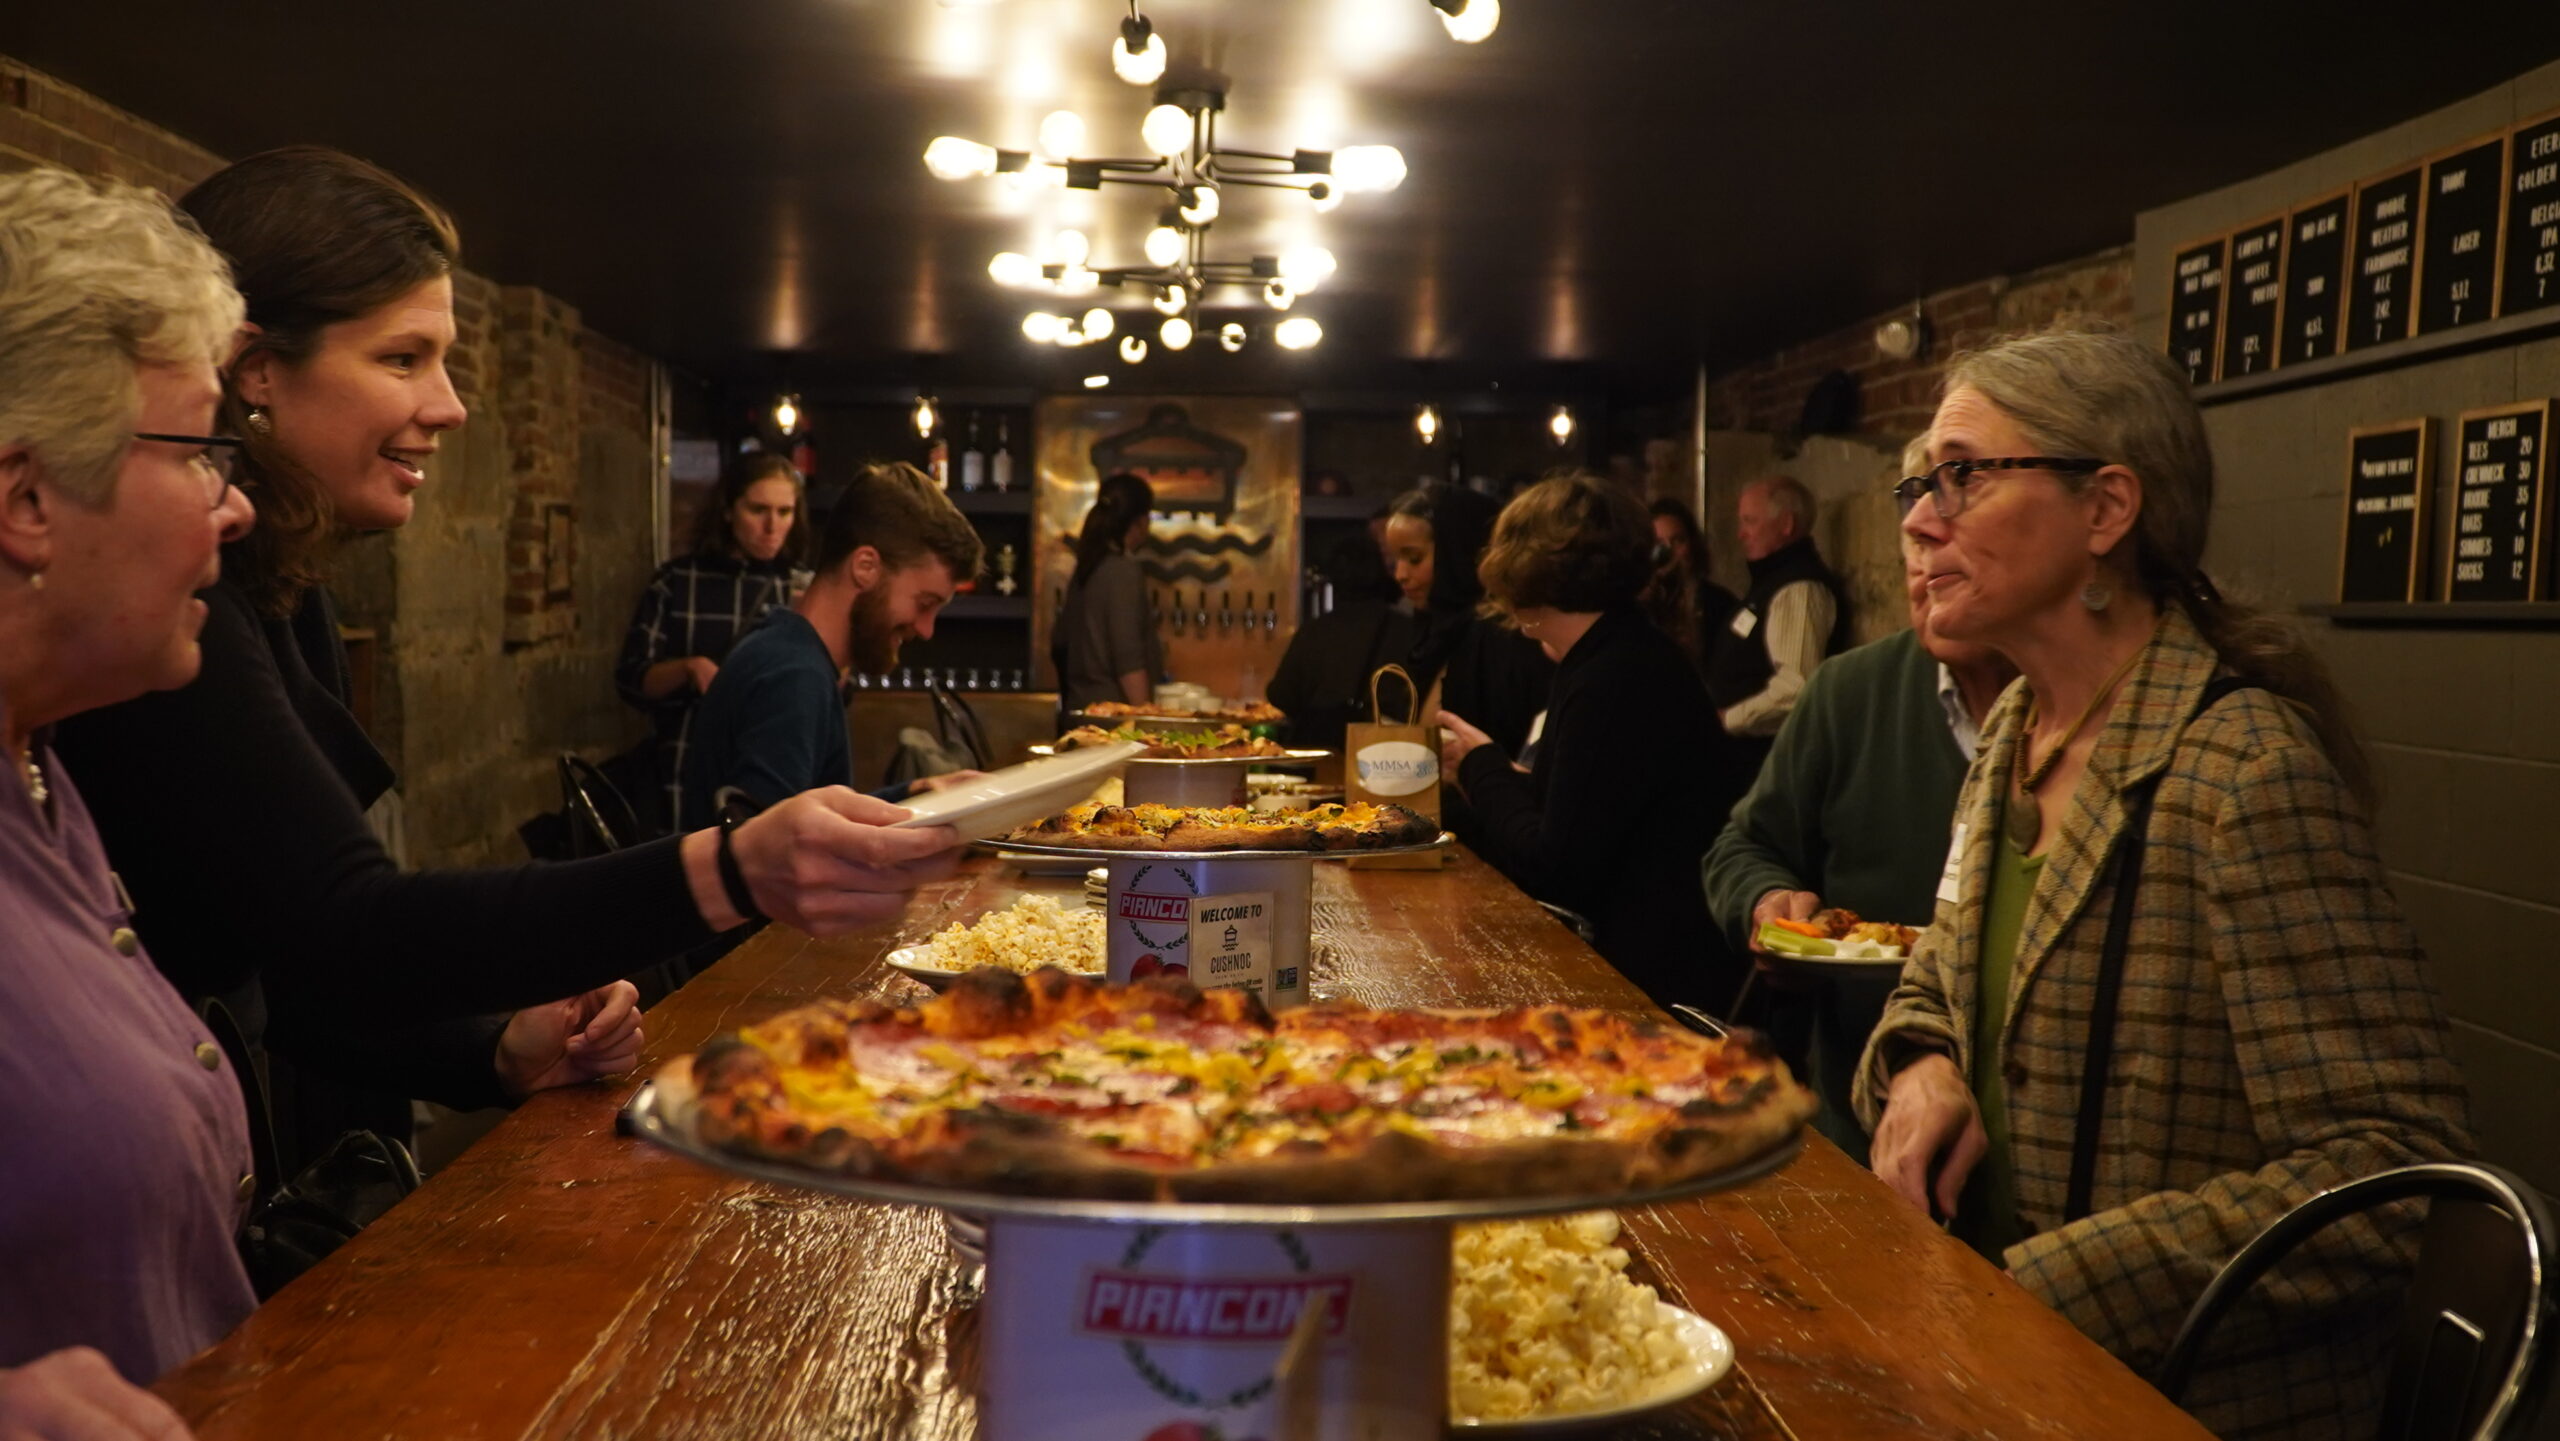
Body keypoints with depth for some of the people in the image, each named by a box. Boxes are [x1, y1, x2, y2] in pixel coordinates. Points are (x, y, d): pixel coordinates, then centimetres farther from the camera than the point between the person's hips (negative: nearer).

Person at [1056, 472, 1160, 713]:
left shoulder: (1085, 570, 12)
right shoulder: (1123, 572, -13)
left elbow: (1061, 648, 18)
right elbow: (1128, 661, -18)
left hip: (1080, 703, 9)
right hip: (1113, 706, -9)